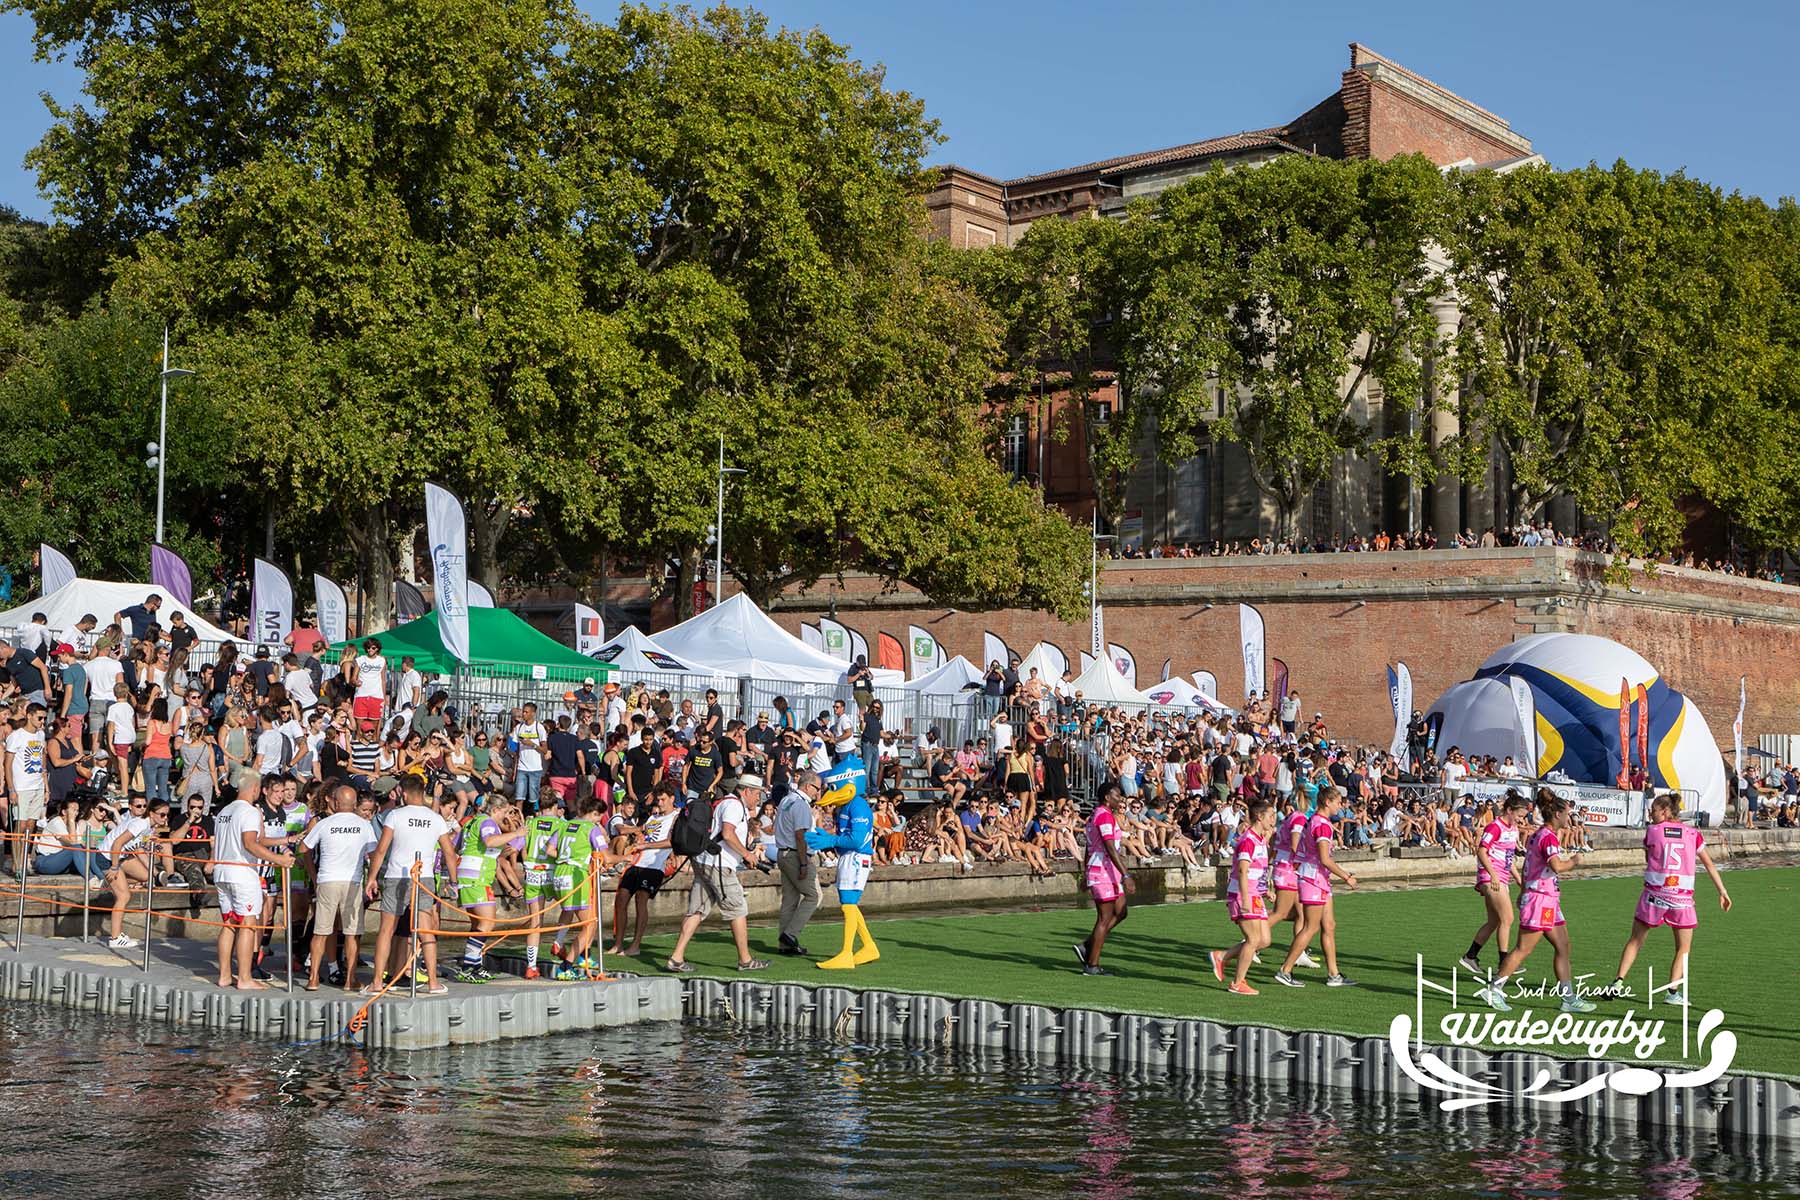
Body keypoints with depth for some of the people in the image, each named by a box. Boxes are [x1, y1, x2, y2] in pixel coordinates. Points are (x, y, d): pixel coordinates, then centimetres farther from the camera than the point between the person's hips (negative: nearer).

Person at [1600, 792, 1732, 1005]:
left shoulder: (1652, 830, 1)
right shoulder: (1693, 833, 5)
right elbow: (1709, 864, 5)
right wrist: (1722, 891, 8)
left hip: (1654, 893, 0)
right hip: (1682, 897, 0)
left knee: (1635, 941, 11)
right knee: (1683, 950, 12)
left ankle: (1618, 983, 4)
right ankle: (1673, 991, 1)